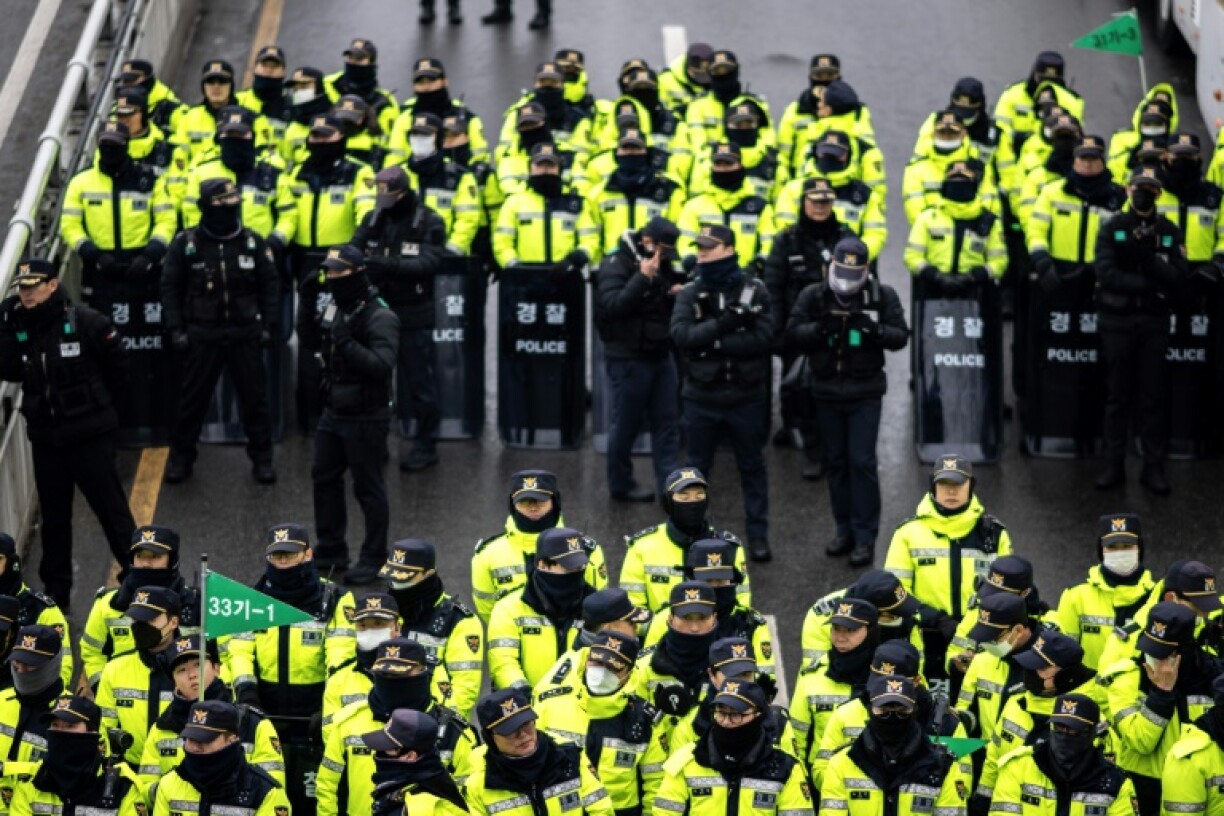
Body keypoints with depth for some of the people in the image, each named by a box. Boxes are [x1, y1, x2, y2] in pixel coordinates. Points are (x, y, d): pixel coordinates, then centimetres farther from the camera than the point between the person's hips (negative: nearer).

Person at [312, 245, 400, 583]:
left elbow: (382, 365, -29)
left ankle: (373, 559, 9)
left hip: (366, 418, -9)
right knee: (324, 478, 13)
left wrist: (347, 344, -32)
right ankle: (331, 551, 25)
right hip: (334, 413, 9)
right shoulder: (336, 312, 11)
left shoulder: (380, 318, -16)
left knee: (369, 488, -1)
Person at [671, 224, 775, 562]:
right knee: (696, 468, 10)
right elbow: (680, 334, -15)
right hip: (701, 397, 1)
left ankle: (758, 535, 18)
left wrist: (714, 342, -18)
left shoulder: (754, 291, -3)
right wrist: (723, 324, -25)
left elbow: (763, 337, -15)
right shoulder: (690, 294, 1)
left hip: (745, 397, -1)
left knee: (752, 467, 9)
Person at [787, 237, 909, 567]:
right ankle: (845, 529, 20)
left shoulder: (882, 295, -2)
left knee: (862, 461, -7)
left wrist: (875, 329, -24)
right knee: (834, 461, 9)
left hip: (865, 392, -3)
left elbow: (900, 336, -5)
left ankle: (865, 537, -2)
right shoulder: (813, 296, 1)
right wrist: (820, 329, -23)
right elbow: (792, 335, -4)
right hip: (826, 391, 3)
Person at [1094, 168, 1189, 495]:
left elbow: (1179, 280, -5)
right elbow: (1106, 274, -12)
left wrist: (1148, 258, -17)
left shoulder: (1170, 232, 6)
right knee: (1117, 396, 4)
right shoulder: (1111, 229, 2)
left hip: (1155, 323, 1)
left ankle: (1154, 467, 7)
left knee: (1154, 397, 2)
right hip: (1118, 321, -1)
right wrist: (1149, 284, -14)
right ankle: (1113, 465, 8)